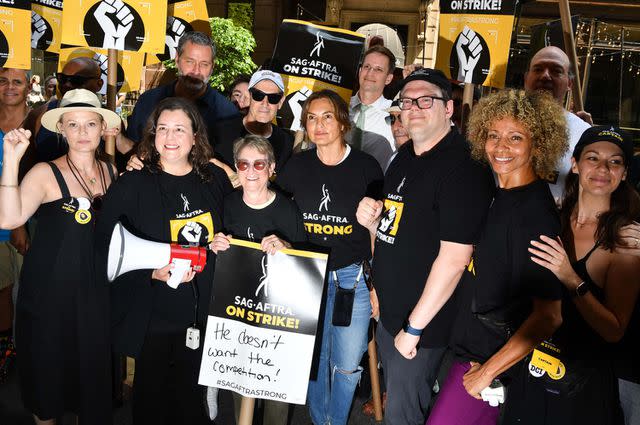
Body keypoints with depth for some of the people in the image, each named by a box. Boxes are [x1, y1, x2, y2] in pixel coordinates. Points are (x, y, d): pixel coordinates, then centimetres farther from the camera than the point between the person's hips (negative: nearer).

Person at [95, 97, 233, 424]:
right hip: (151, 316, -3)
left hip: (204, 314, 3)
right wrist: (153, 273, -22)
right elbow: (105, 249, -12)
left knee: (193, 398, 18)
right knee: (152, 396, 14)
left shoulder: (215, 180, 2)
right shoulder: (132, 185, -9)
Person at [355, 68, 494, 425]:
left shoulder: (463, 168, -21)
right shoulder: (405, 157, 7)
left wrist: (414, 327, -21)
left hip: (423, 325, -8)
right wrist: (373, 221, -4)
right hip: (388, 314, 8)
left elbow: (454, 259, -25)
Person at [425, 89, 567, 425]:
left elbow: (548, 316, -22)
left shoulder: (536, 214, -23)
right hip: (470, 345, 8)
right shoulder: (500, 196, 2)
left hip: (494, 356, -8)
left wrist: (487, 371, -18)